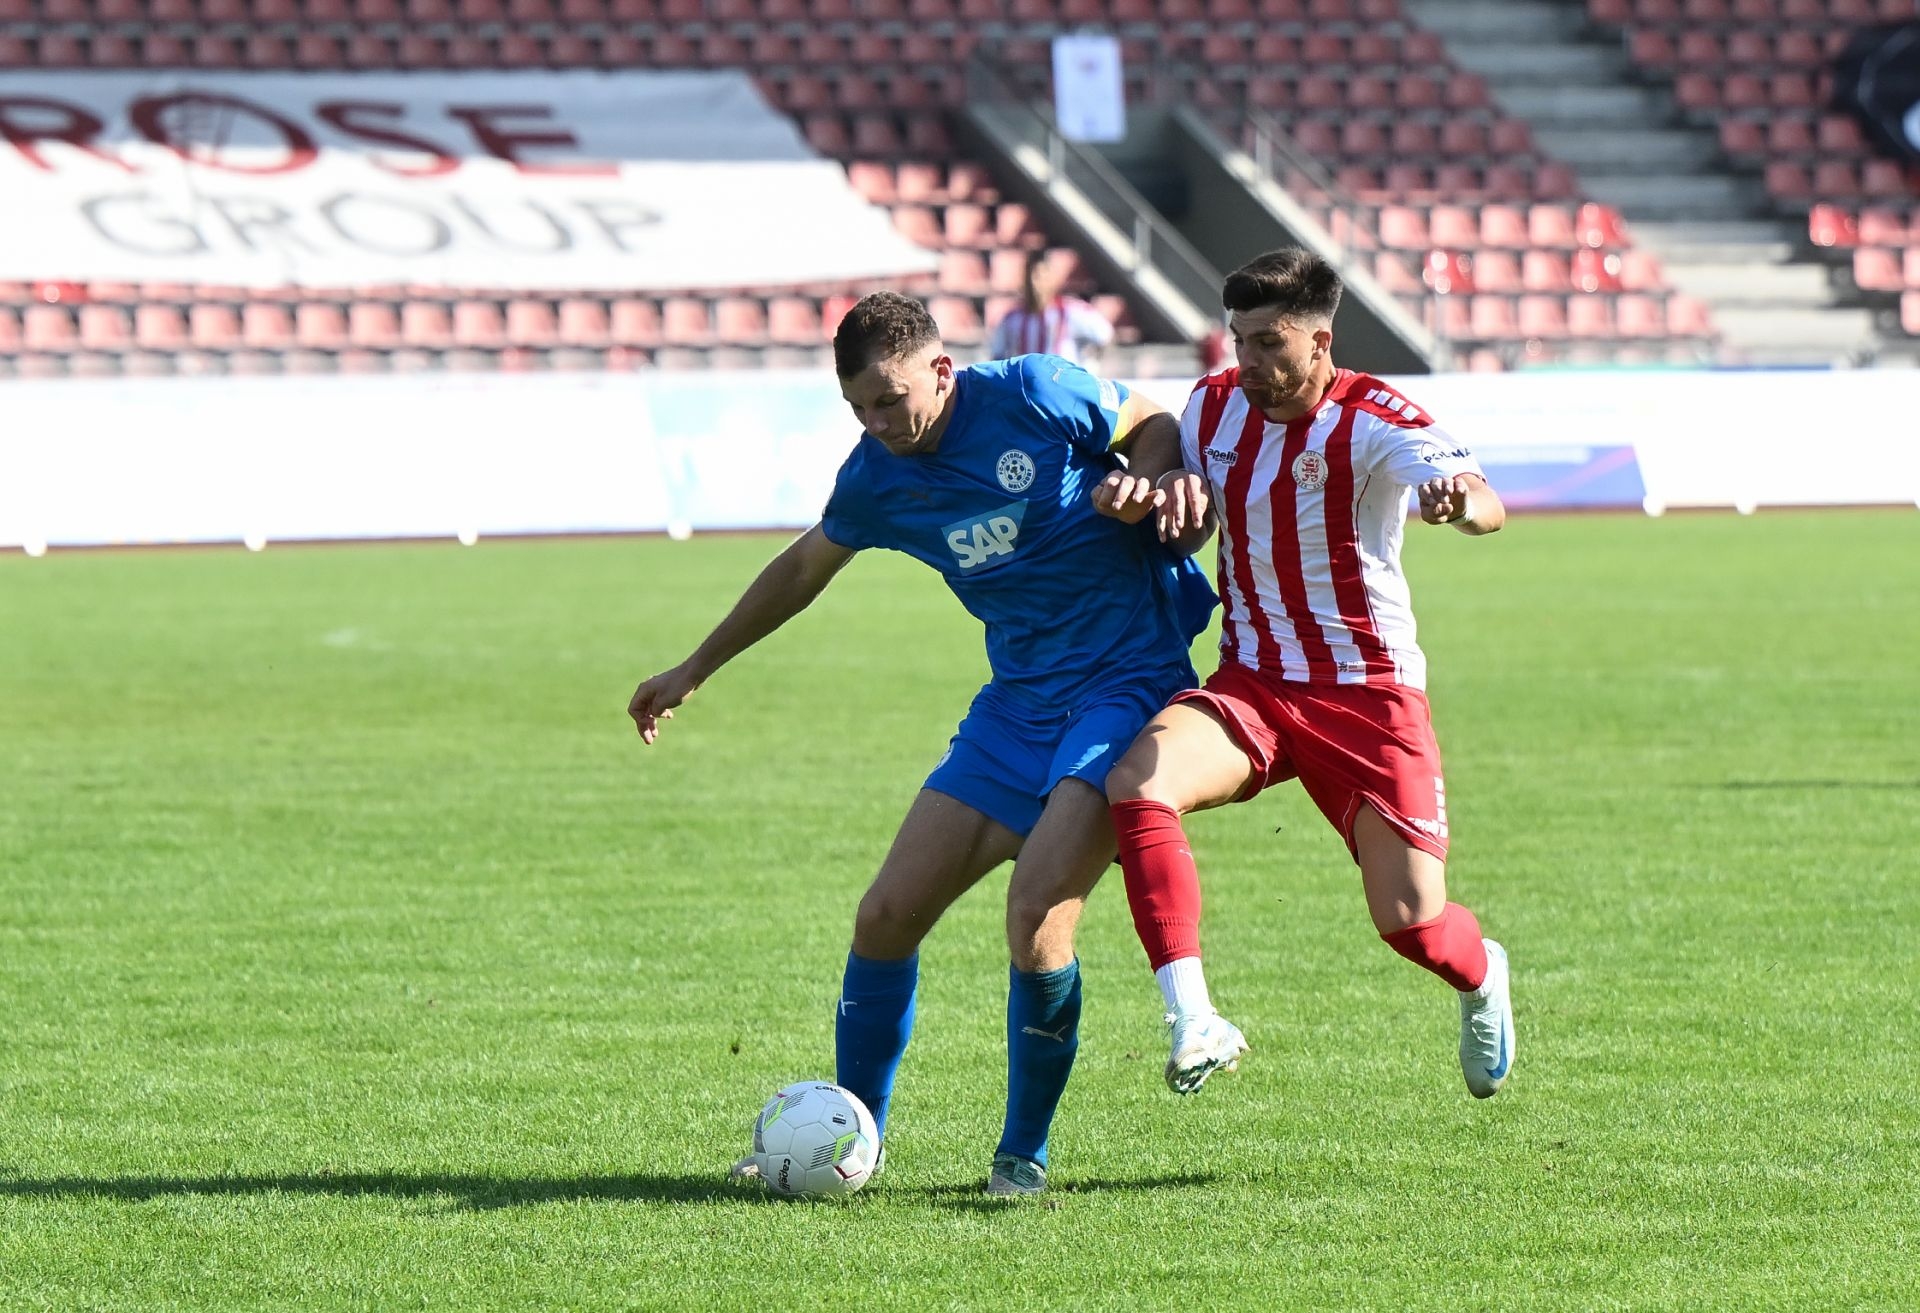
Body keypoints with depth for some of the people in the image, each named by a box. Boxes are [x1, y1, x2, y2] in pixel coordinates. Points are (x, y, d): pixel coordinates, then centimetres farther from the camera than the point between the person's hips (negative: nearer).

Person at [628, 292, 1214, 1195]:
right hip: (1016, 705, 6)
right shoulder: (876, 477, 2)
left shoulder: (1036, 396, -13)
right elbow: (805, 567, 21)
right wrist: (695, 671, 28)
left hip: (1128, 683, -6)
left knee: (1035, 923, -21)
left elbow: (1157, 428, 3)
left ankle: (1025, 1151, 0)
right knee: (886, 917, -2)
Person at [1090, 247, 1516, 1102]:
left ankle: (1481, 979, 34)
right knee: (1136, 781, -28)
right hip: (1250, 687, 4)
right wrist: (1144, 487, -12)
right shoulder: (1213, 406, 1)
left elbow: (1486, 508, -31)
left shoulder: (1373, 422, -16)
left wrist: (1460, 500, -58)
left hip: (1369, 694, -4)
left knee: (1410, 920, -6)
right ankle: (1194, 1024, -30)